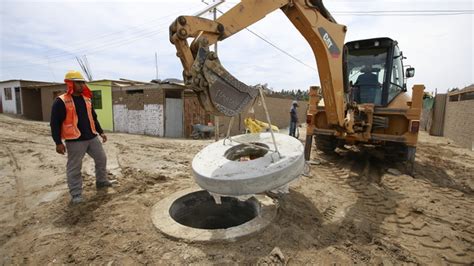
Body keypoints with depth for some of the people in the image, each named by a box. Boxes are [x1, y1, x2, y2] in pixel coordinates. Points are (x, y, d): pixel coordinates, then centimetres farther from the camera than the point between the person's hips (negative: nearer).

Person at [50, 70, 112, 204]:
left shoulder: (86, 99, 10)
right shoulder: (61, 102, -10)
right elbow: (55, 123, -11)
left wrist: (100, 132, 17)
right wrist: (58, 142, -14)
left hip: (92, 138, 7)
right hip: (75, 141, -6)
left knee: (101, 159, 15)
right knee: (74, 168, 4)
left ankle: (101, 181, 34)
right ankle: (76, 194, 17)